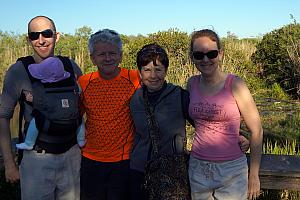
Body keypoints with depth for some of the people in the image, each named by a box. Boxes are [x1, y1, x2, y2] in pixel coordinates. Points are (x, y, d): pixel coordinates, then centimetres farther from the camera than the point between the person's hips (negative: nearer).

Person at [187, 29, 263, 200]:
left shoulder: (235, 85, -12)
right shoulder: (192, 84, 0)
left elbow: (257, 131, -8)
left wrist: (254, 175, -6)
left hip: (231, 169, -4)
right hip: (198, 168, 4)